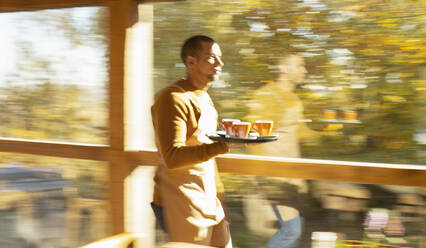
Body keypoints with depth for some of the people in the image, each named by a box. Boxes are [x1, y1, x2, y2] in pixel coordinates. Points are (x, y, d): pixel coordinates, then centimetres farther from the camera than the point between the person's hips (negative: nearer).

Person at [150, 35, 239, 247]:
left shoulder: (204, 98, 16)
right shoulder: (174, 98, -15)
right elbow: (172, 158, -26)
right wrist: (223, 146, -32)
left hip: (209, 201, 9)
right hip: (182, 204, -9)